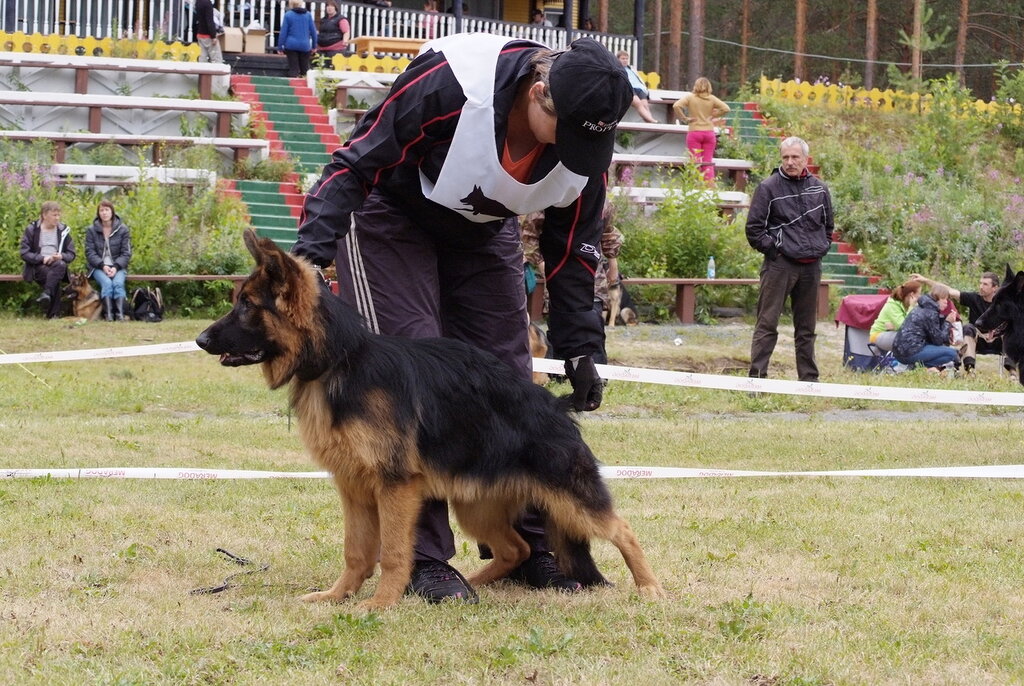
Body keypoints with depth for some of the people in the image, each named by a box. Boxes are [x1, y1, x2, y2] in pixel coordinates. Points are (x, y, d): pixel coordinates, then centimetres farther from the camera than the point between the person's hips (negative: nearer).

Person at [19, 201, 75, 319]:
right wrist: (42, 258, -17)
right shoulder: (31, 230, 3)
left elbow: (71, 254, 11)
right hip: (37, 266, -2)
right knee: (53, 277, -35)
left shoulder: (63, 230, 11)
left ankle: (46, 294, -46)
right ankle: (53, 314, -35)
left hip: (57, 263, 2)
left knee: (61, 265, -36)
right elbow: (24, 254, -2)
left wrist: (61, 256, -14)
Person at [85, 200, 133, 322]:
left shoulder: (123, 230, 5)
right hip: (98, 267, 0)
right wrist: (103, 266, -16)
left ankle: (120, 314, -37)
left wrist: (116, 267, -14)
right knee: (106, 283, -30)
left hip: (118, 267, 0)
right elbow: (90, 252, 1)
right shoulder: (92, 230, 6)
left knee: (118, 283, -30)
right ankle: (108, 314, -37)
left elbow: (126, 253, 2)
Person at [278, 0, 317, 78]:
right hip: (305, 46, 2)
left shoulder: (288, 15, -3)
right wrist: (314, 46, 18)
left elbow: (283, 32, -3)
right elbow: (313, 31, 8)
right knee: (305, 69, 10)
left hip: (291, 45, -2)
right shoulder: (308, 15, 4)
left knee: (293, 69, 0)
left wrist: (280, 47, 3)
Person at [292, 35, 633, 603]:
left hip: (483, 232, 6)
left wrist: (580, 348, -5)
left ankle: (526, 545, 12)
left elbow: (573, 245, -4)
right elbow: (356, 165, -27)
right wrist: (311, 254, -36)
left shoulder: (587, 135, -18)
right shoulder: (449, 84, -36)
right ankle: (420, 558, -12)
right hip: (391, 215, -5)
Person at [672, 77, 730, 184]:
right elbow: (726, 108, -4)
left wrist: (684, 118, -8)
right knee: (708, 162, 7)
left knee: (696, 162, 0)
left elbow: (676, 106, -16)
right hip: (709, 132, 2)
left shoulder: (690, 97, -3)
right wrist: (714, 116, 3)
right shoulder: (711, 99, 1)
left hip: (694, 132, -2)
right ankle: (710, 186, 1)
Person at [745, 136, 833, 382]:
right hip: (780, 264, -5)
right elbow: (754, 228, -4)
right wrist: (772, 249, -8)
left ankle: (809, 378, 18)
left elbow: (828, 224, 23)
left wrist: (821, 249, 12)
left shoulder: (818, 188, 11)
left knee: (807, 327, 12)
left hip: (811, 267, 5)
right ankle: (757, 376, -7)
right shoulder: (769, 187, -4)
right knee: (767, 323, -7)